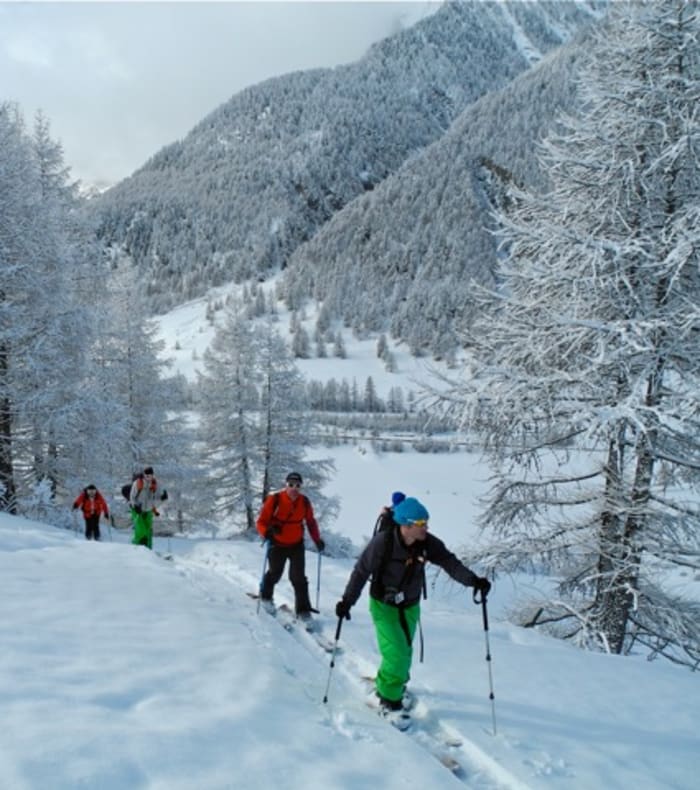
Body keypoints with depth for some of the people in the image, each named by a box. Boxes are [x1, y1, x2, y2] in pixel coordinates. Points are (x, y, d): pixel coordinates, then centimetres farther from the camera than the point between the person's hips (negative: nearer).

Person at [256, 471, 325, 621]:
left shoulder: (304, 502, -9)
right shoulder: (274, 500, -20)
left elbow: (310, 521, 7)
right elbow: (261, 521, -16)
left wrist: (317, 540, -1)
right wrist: (267, 532, -36)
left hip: (296, 545, 2)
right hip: (277, 545, -2)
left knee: (299, 578, -4)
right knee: (275, 574, 16)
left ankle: (303, 610, 3)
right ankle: (266, 596, 45)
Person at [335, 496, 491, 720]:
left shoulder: (427, 544, -17)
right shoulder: (382, 542, -28)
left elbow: (450, 563, -20)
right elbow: (361, 571, -19)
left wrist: (473, 580, -36)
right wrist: (347, 600, -19)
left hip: (410, 607, 5)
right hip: (384, 605, -5)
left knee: (405, 652, 17)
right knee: (396, 654, -14)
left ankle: (386, 683, 46)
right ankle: (389, 701, 8)